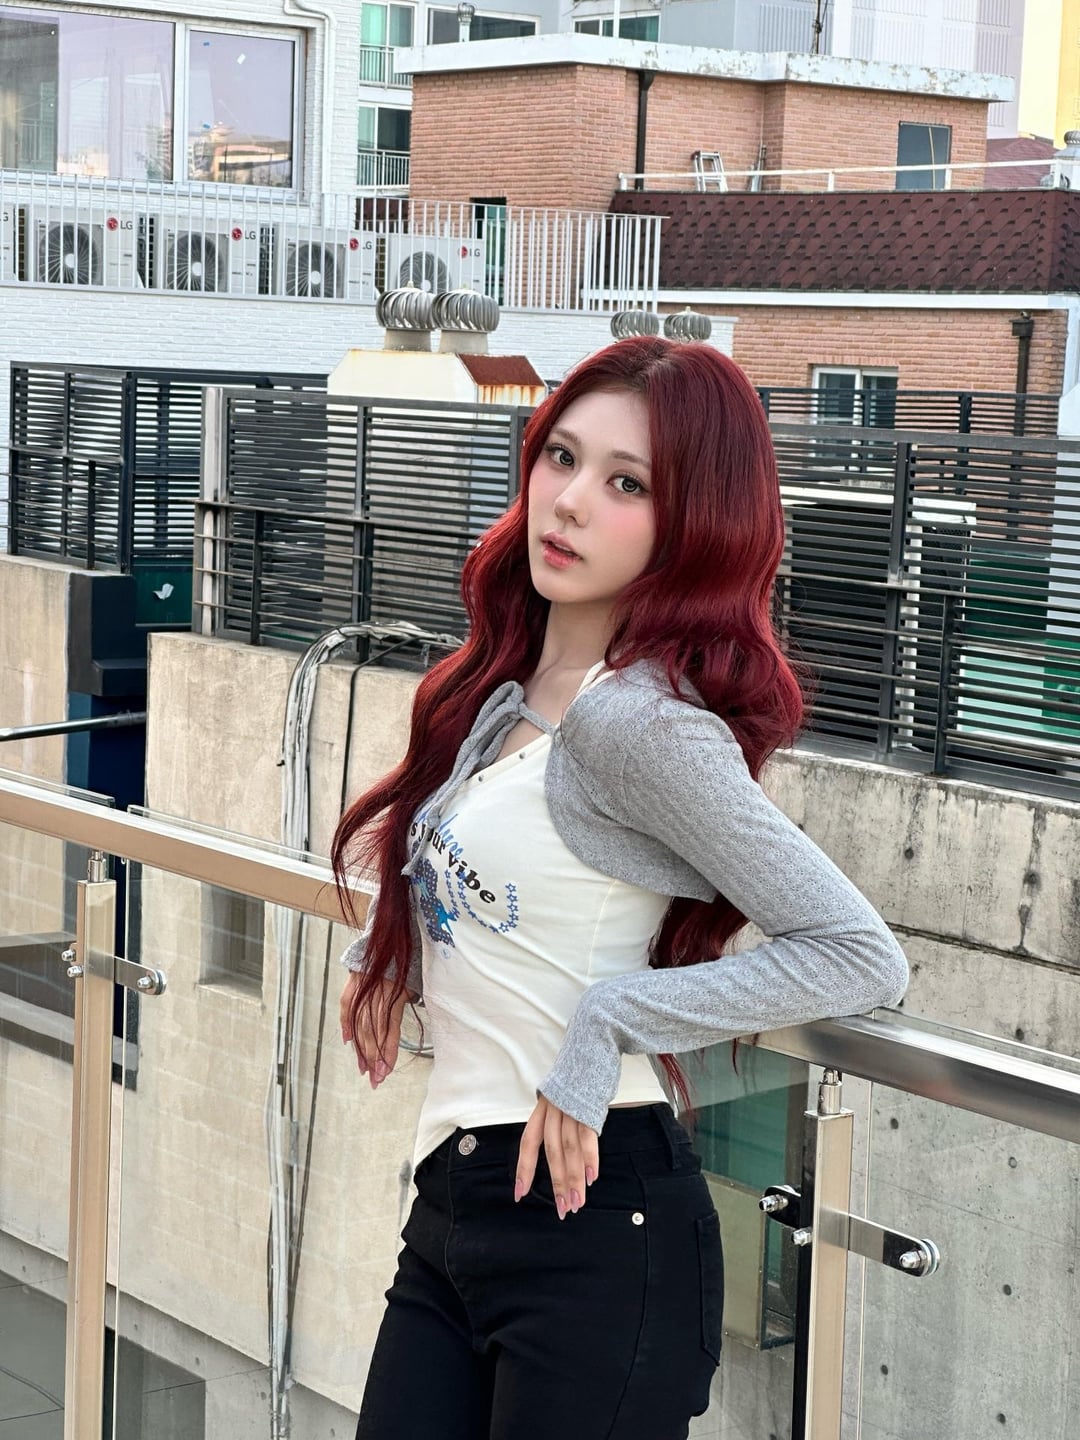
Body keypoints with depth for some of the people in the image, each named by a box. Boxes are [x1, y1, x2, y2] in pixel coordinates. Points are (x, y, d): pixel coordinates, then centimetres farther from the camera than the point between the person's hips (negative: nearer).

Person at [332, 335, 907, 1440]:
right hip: (452, 1211, 8)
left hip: (591, 1222, -8)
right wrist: (387, 951, 14)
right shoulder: (503, 693, 9)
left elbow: (861, 958, -21)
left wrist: (606, 1025, -19)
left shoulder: (636, 720, -17)